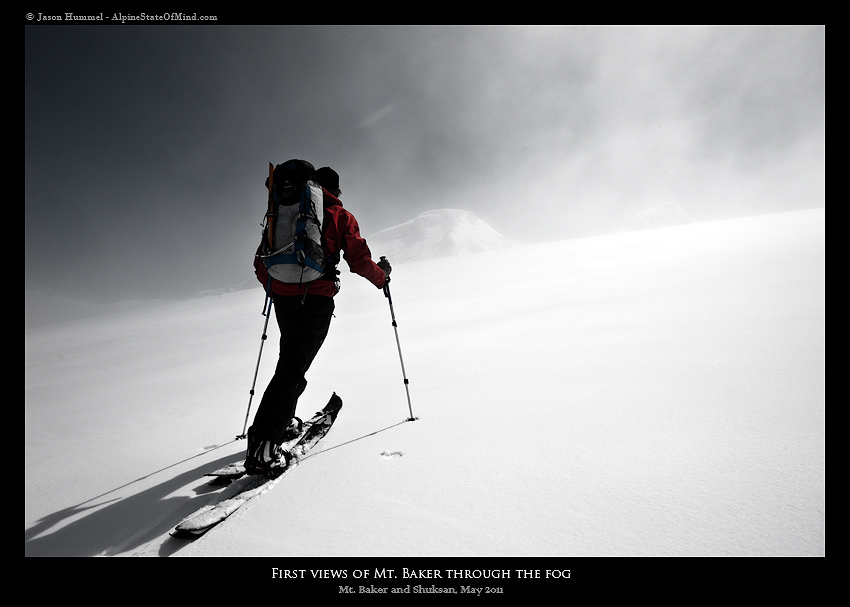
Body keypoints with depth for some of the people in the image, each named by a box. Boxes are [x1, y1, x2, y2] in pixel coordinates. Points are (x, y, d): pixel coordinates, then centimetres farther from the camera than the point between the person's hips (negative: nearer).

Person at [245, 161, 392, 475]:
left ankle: (283, 422, 27)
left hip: (282, 296, 5)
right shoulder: (341, 216, 7)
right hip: (316, 299, -5)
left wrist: (273, 287, 35)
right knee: (293, 367, -7)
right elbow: (359, 260, 2)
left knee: (292, 359, 23)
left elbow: (262, 260, 19)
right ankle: (264, 443, -14)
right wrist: (382, 275, 20)